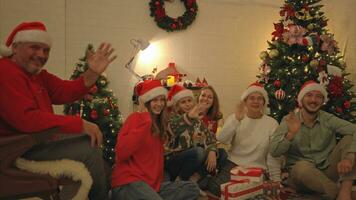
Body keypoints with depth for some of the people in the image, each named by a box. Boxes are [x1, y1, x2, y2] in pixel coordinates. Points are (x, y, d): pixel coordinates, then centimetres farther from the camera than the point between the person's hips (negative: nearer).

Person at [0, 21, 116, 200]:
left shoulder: (39, 75, 15)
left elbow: (65, 91, 0)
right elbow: (27, 118, -28)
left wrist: (92, 73, -16)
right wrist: (80, 124, -26)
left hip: (37, 140, 10)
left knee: (88, 141, 13)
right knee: (88, 149, -16)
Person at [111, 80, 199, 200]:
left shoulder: (159, 124, 16)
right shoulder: (136, 118, -8)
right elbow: (121, 153, -21)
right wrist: (145, 122, -23)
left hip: (153, 183, 9)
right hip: (128, 183, -9)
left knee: (192, 189, -3)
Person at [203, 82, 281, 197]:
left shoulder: (272, 123, 1)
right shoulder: (235, 118, 5)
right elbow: (221, 140, -13)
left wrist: (275, 180, -3)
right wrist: (237, 119, -23)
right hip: (233, 164, 0)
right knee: (215, 187, -24)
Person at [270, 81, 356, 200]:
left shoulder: (328, 119, 1)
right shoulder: (288, 121, -3)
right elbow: (274, 152, -13)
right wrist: (290, 134, -30)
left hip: (327, 171, 3)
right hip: (300, 173, -2)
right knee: (301, 166, -38)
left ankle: (345, 190, -23)